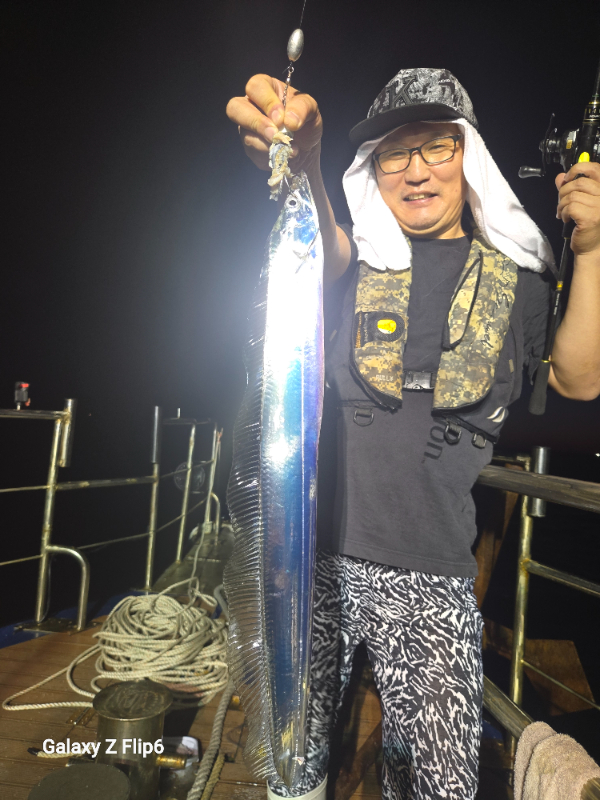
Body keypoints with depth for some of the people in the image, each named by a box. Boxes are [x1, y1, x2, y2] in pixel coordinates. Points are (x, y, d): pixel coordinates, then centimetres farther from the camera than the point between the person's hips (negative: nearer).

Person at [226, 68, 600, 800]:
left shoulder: (513, 278, 10)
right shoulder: (360, 259, 6)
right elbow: (323, 250, -16)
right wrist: (300, 164, -37)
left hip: (431, 574, 1)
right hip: (317, 554, 0)